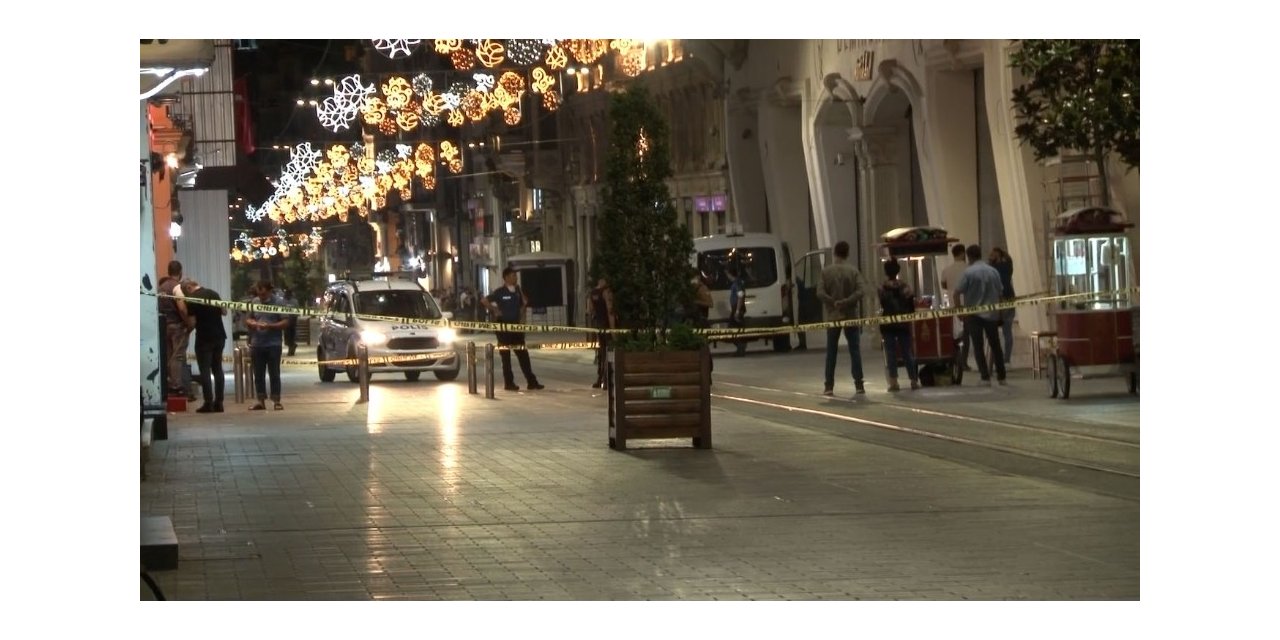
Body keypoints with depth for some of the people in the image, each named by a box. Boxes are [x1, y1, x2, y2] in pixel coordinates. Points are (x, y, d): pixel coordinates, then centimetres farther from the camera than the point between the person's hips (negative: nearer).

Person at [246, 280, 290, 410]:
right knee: (258, 375, 7)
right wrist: (252, 323, -5)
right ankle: (261, 401, 13)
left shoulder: (279, 302, -2)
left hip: (273, 344, -4)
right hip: (257, 344, 4)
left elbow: (285, 322, -6)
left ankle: (276, 401, 4)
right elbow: (248, 319, 18)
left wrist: (269, 326, -17)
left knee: (274, 374, -1)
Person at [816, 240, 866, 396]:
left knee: (831, 352, 5)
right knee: (854, 350, 3)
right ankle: (859, 384, 0)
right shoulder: (853, 271, -2)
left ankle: (829, 386, 2)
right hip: (851, 316, 0)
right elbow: (859, 292, -12)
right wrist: (845, 302, -13)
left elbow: (820, 293, -10)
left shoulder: (826, 271, -2)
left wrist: (834, 302, -7)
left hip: (832, 316, 0)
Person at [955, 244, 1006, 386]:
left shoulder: (968, 272, -10)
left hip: (974, 314, -3)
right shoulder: (993, 271, 1)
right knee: (995, 345, 12)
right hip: (991, 314, 3)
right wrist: (998, 310, 18)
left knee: (978, 346, 2)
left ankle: (985, 377, -4)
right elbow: (1000, 292, 6)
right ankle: (1001, 376, 14)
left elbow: (958, 292, -11)